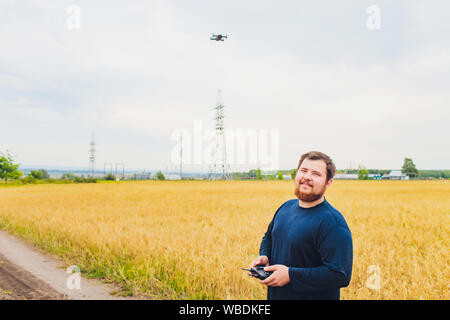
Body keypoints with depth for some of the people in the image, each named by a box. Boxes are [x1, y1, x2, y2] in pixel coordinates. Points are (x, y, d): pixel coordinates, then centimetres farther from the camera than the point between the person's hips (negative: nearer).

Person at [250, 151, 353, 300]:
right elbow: (269, 237, 18)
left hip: (313, 295, -6)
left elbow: (340, 275, -27)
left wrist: (291, 275, -26)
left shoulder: (333, 222, -22)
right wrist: (264, 256, -3)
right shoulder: (286, 207, 1)